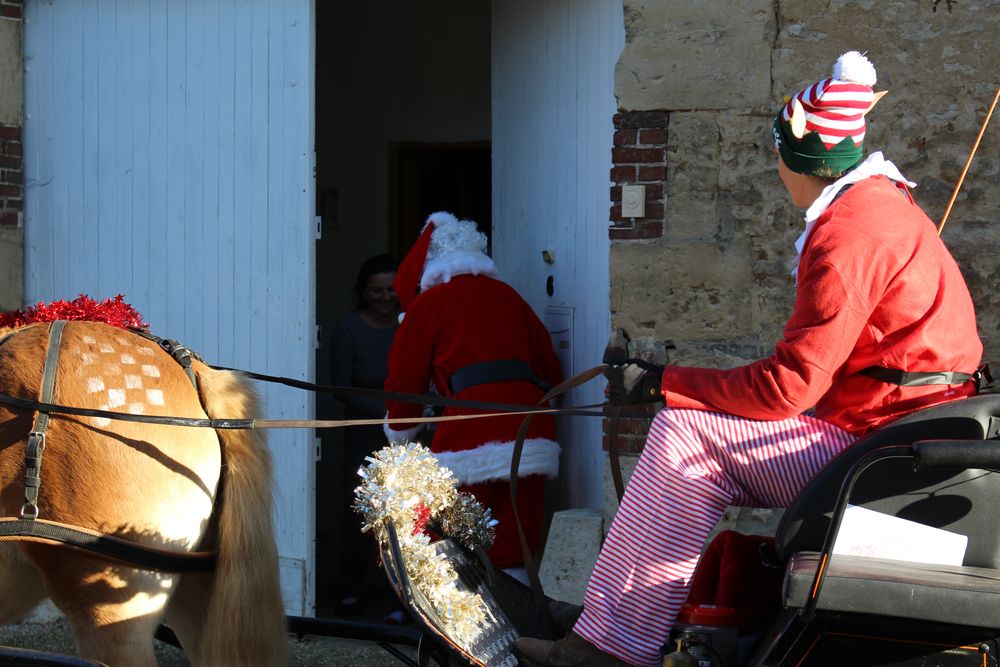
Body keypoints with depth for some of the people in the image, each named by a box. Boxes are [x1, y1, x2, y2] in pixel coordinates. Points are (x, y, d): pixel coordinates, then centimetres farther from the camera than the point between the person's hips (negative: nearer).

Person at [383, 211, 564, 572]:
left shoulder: (428, 302, 9)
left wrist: (399, 435, 29)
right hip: (534, 442, 5)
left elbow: (405, 380, 12)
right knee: (514, 559, 5)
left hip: (471, 438, -5)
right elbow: (550, 369, 20)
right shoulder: (508, 296, 22)